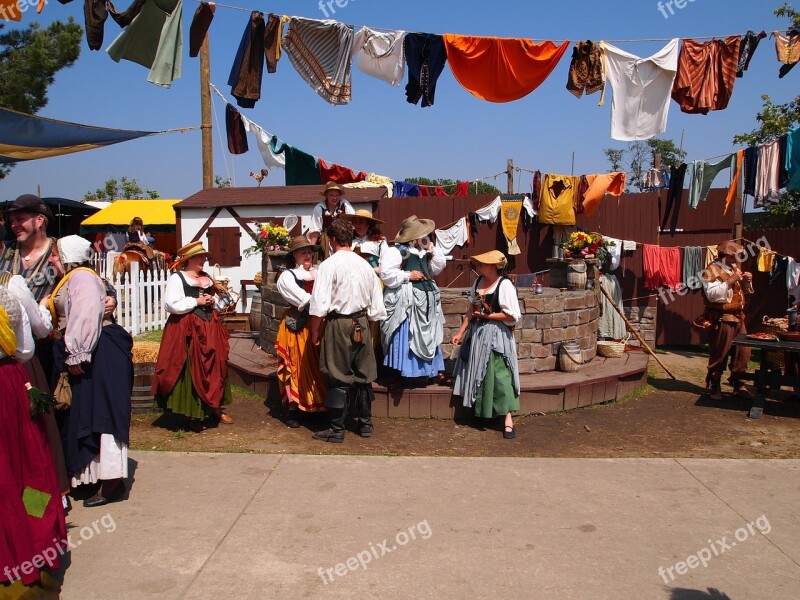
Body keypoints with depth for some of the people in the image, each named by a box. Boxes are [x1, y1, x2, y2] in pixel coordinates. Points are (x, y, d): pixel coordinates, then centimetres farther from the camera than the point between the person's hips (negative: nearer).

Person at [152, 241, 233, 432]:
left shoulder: (207, 278, 16)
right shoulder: (177, 278, -5)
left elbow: (216, 298, 29)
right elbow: (171, 304, -16)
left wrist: (213, 301, 5)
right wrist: (197, 302, -13)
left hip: (210, 327, 7)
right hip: (188, 329, -7)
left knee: (215, 367, 8)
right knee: (193, 370, -5)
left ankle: (214, 408, 21)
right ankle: (194, 415, 4)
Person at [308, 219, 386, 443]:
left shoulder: (329, 265, -11)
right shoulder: (365, 265, 7)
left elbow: (320, 304, -15)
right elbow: (376, 304, 10)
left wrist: (315, 331, -5)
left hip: (339, 324, -5)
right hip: (362, 324, 5)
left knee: (338, 377, 1)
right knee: (363, 374, 15)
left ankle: (336, 430, 8)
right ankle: (365, 423, 26)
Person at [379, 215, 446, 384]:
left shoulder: (424, 252, 15)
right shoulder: (395, 251, -11)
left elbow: (438, 267, 14)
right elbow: (386, 274, -20)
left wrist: (431, 248, 5)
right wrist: (408, 275, -18)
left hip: (426, 298, 8)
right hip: (405, 300, -8)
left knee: (425, 337, 12)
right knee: (406, 338, -7)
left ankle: (424, 369, 21)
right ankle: (402, 370, -2)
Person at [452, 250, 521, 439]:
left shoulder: (504, 285, -16)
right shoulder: (479, 280, 6)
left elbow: (513, 317, -17)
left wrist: (489, 316, -14)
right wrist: (461, 331, 11)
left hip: (496, 335, -8)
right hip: (477, 333, 8)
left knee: (499, 375, -6)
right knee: (478, 373, 16)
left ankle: (508, 419, 2)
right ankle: (481, 413, 33)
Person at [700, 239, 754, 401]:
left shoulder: (734, 268, 17)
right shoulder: (711, 270, -10)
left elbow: (745, 291, 26)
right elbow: (712, 294, -23)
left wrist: (747, 281, 6)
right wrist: (730, 281, -24)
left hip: (738, 317, 8)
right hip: (722, 319, -8)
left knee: (743, 353, 10)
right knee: (719, 355, -2)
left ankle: (738, 384, 22)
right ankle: (713, 386, 9)